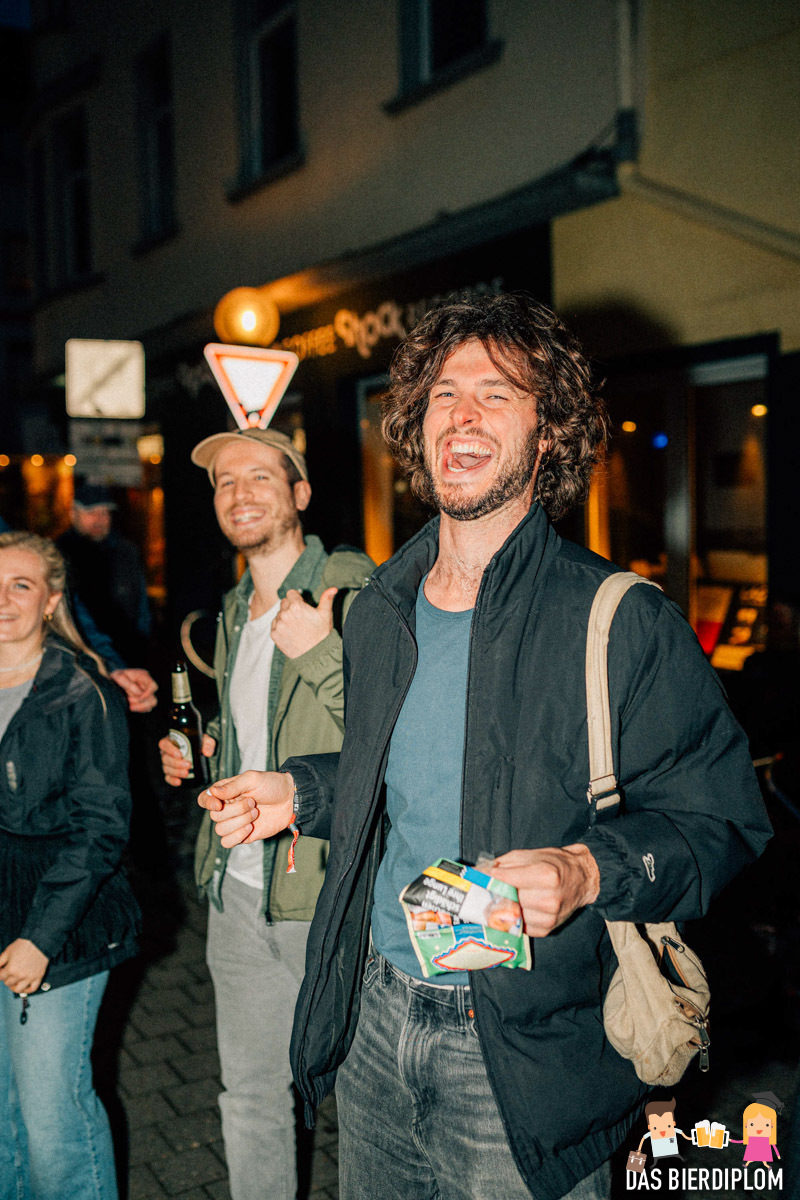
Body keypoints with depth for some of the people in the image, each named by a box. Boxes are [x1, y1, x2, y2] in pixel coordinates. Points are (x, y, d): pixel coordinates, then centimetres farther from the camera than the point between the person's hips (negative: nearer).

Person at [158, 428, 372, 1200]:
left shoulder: (353, 593, -14)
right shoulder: (235, 610, 12)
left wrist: (320, 651, -29)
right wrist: (204, 751, 9)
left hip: (329, 895, -7)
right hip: (239, 890, 7)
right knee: (250, 1096, 22)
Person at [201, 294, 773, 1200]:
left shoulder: (623, 624, -15)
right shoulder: (378, 612, 4)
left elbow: (715, 816, -12)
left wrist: (588, 872, -28)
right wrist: (299, 793, 5)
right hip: (372, 1020, 6)